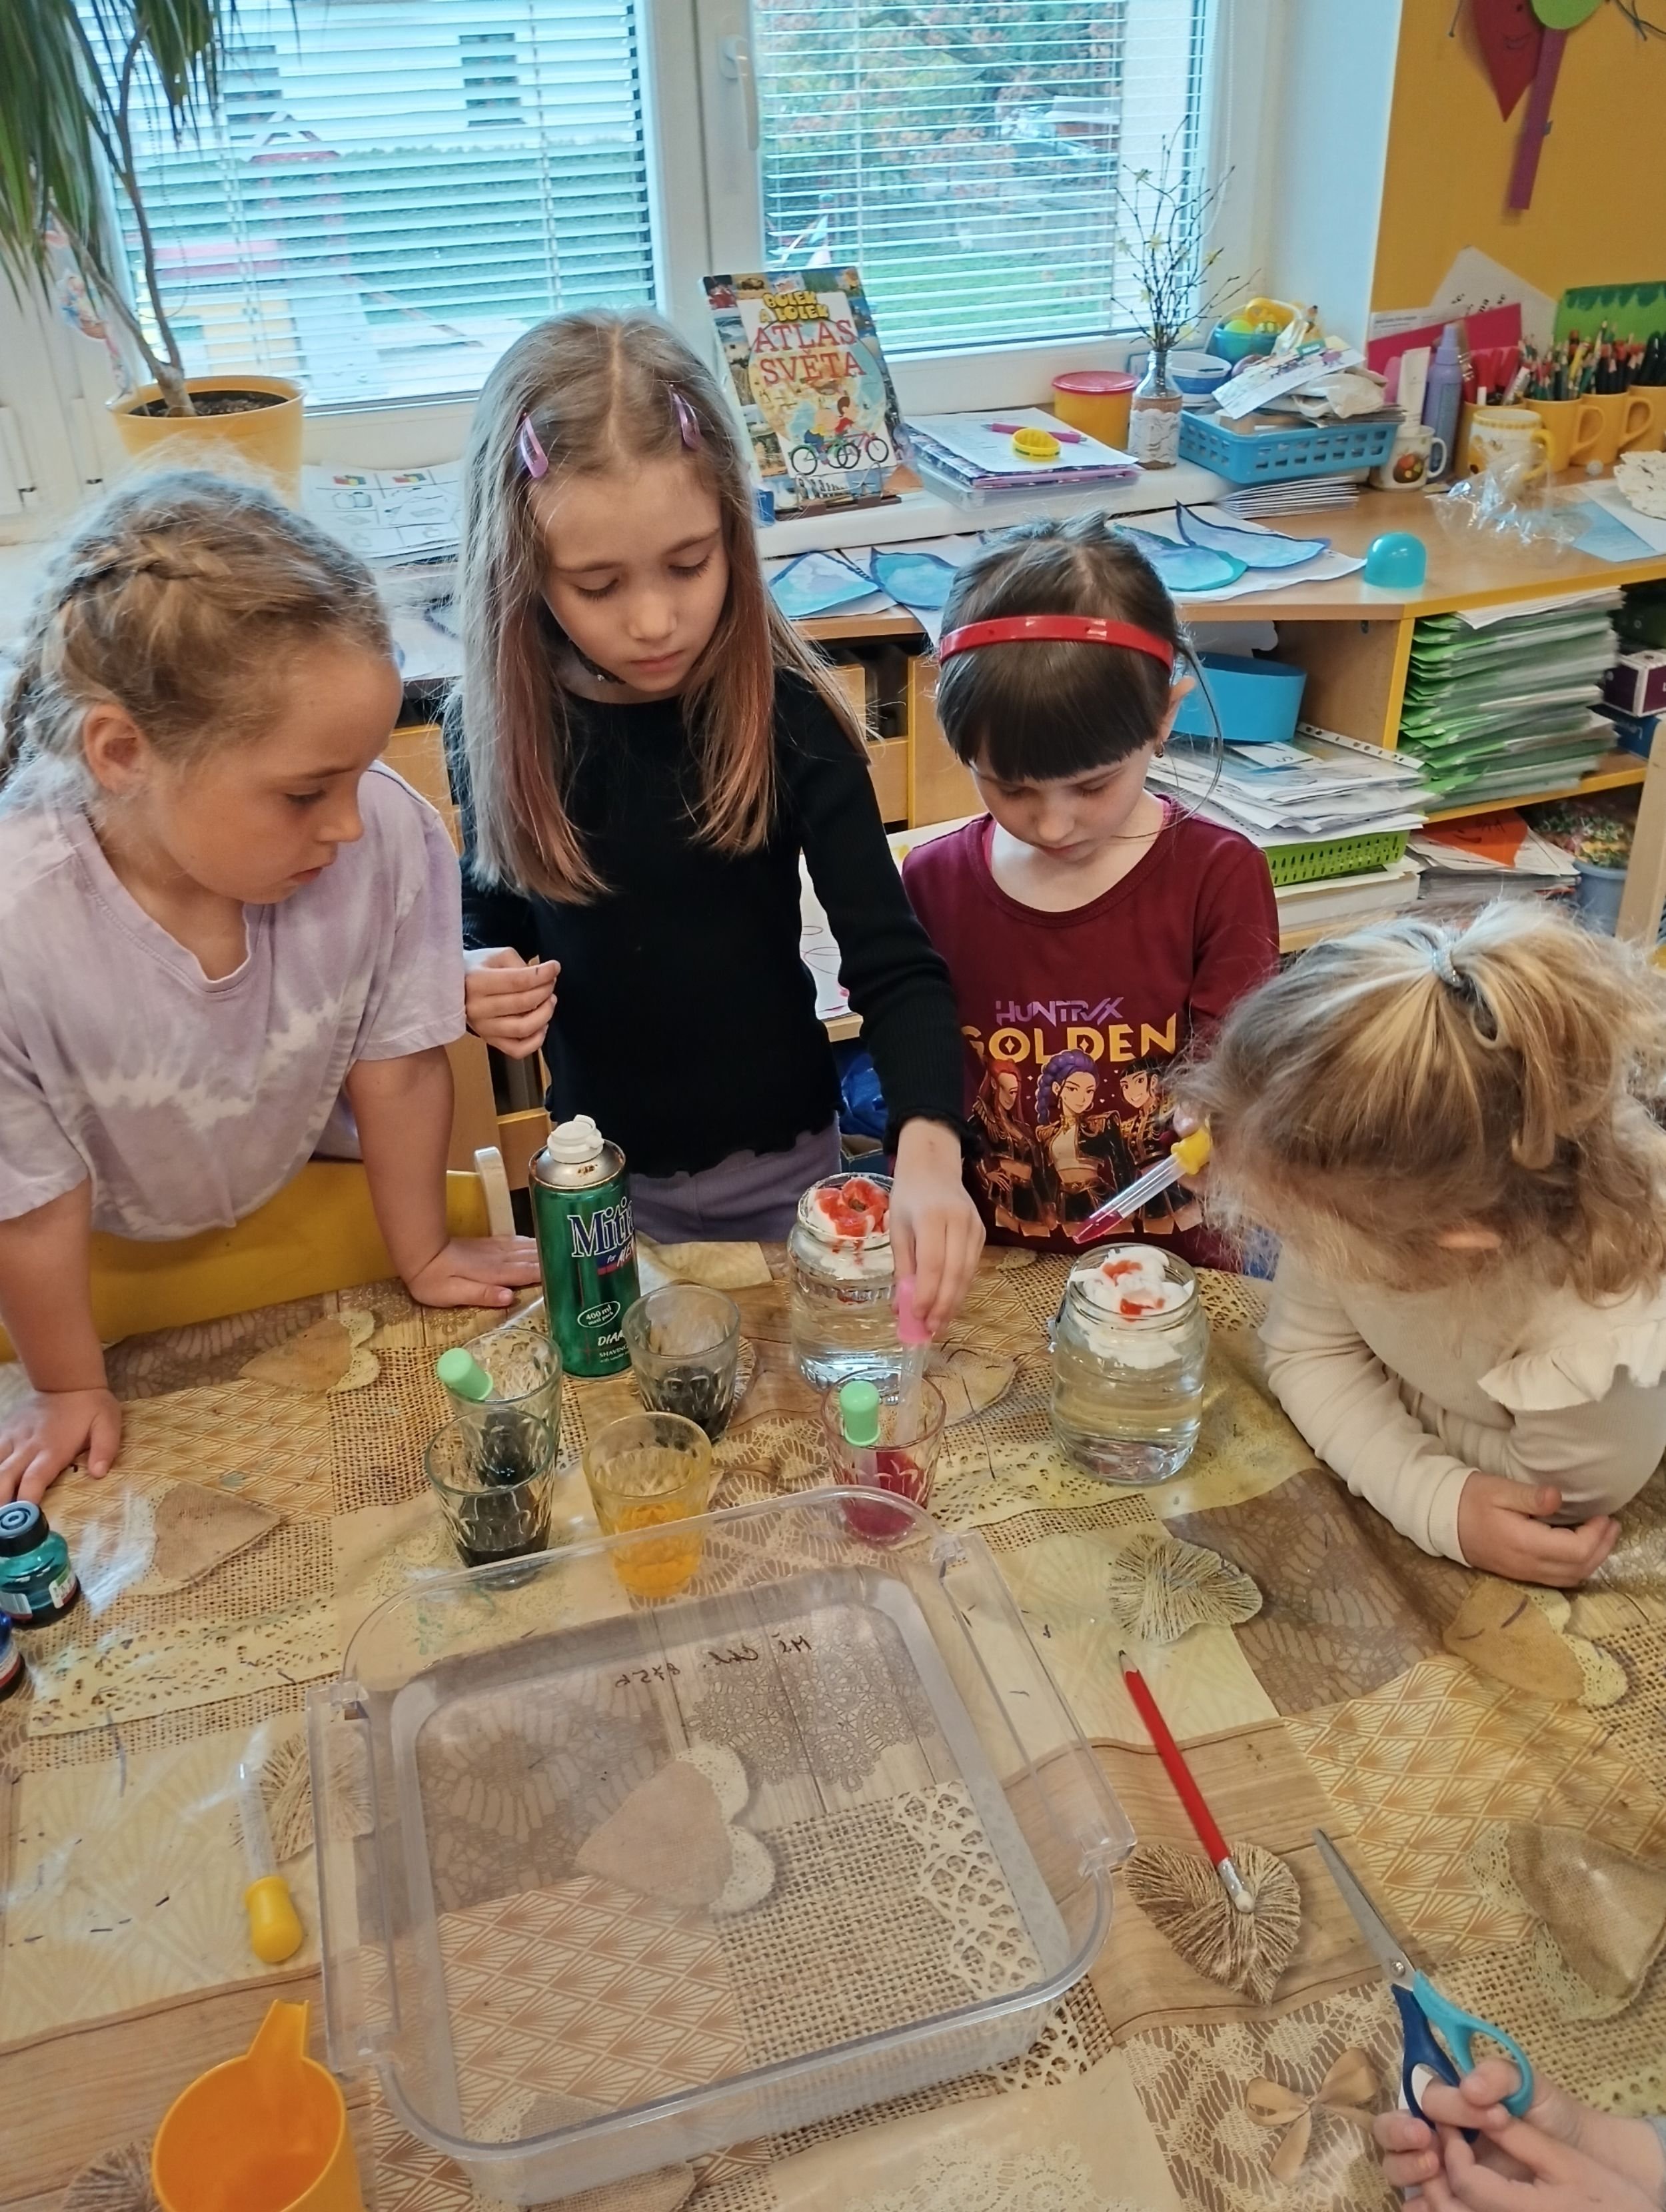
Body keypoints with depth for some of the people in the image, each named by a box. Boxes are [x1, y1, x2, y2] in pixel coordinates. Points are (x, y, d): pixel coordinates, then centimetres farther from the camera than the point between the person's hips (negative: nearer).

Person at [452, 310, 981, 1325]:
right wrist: (483, 981, -19)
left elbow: (894, 960, -22)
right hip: (605, 1170, 2)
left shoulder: (787, 711, -19)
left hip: (786, 1159, -1)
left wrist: (929, 1149, -39)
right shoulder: (499, 726, -12)